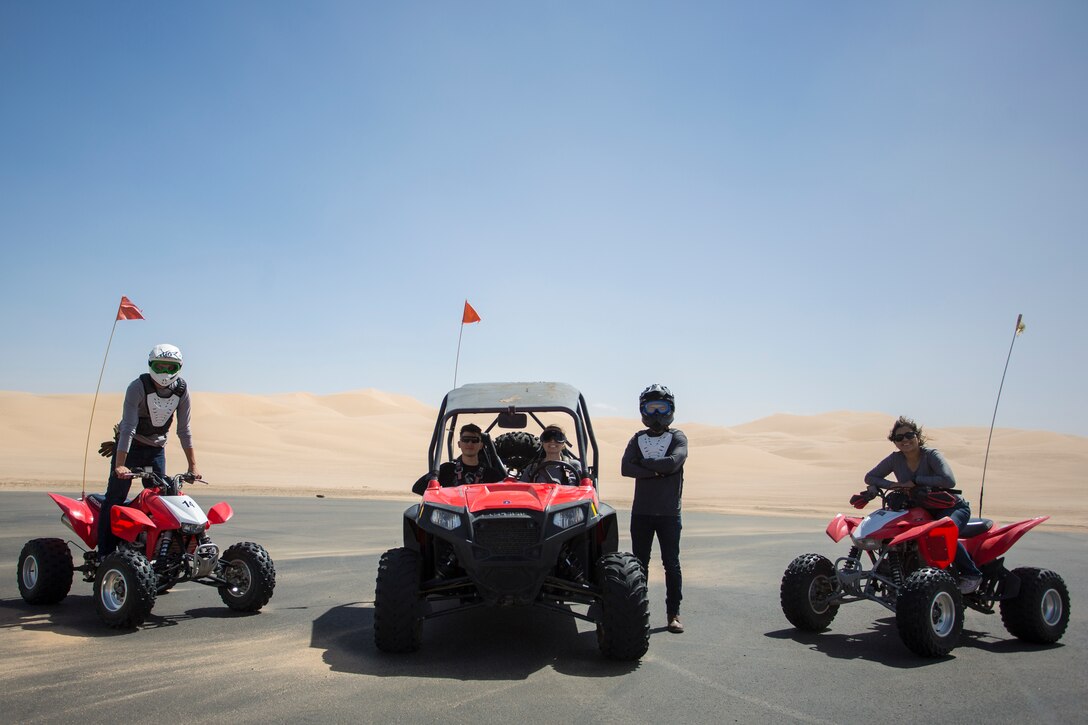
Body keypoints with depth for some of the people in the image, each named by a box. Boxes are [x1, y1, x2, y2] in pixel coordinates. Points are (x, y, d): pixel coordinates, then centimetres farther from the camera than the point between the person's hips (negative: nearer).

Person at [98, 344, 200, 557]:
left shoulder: (181, 390, -9)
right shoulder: (138, 387, -21)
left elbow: (184, 429, -6)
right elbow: (128, 427, -28)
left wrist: (193, 465, -9)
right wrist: (120, 465, -35)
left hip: (157, 448, 4)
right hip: (130, 445, -4)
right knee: (116, 497, -9)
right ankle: (105, 551, -5)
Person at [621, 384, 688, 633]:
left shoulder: (677, 437, 1)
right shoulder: (637, 439, 8)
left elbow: (674, 462, -20)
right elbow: (625, 468, -9)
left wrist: (643, 463, -10)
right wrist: (657, 470, -17)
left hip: (669, 513, -2)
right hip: (641, 512, 2)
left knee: (672, 564, 3)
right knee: (639, 563, 7)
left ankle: (673, 613, 11)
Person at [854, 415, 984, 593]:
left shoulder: (931, 454, -15)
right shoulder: (895, 459, -2)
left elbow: (949, 480, -31)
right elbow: (870, 477, 2)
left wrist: (914, 481, -27)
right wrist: (891, 485, -16)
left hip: (952, 506, -5)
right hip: (921, 510, 5)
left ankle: (972, 574, -13)